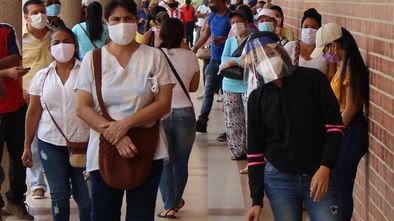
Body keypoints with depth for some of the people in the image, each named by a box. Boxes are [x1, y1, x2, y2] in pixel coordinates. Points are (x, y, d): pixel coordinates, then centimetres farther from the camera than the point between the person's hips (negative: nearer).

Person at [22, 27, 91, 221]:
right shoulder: (42, 76, 8)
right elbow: (33, 113, 11)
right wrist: (27, 146, 9)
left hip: (82, 142, -2)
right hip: (51, 143, 2)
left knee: (85, 196, -3)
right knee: (59, 196, 3)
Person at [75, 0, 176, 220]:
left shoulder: (154, 56, 3)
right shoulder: (92, 59, 4)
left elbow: (164, 103, -4)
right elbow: (83, 108, -2)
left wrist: (125, 123, -15)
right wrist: (113, 135, -16)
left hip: (148, 151, 0)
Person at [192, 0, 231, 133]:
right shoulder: (212, 16, 10)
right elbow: (205, 35, 20)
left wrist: (224, 39, -29)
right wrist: (194, 49, 16)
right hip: (214, 60, 6)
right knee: (208, 92, 5)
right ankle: (202, 122, 6)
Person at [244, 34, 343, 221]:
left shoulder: (313, 79, -3)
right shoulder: (257, 98, 4)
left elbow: (334, 125, -3)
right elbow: (255, 151, 6)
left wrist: (326, 167, -15)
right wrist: (257, 200, 2)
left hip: (319, 177, -1)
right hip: (279, 178, 1)